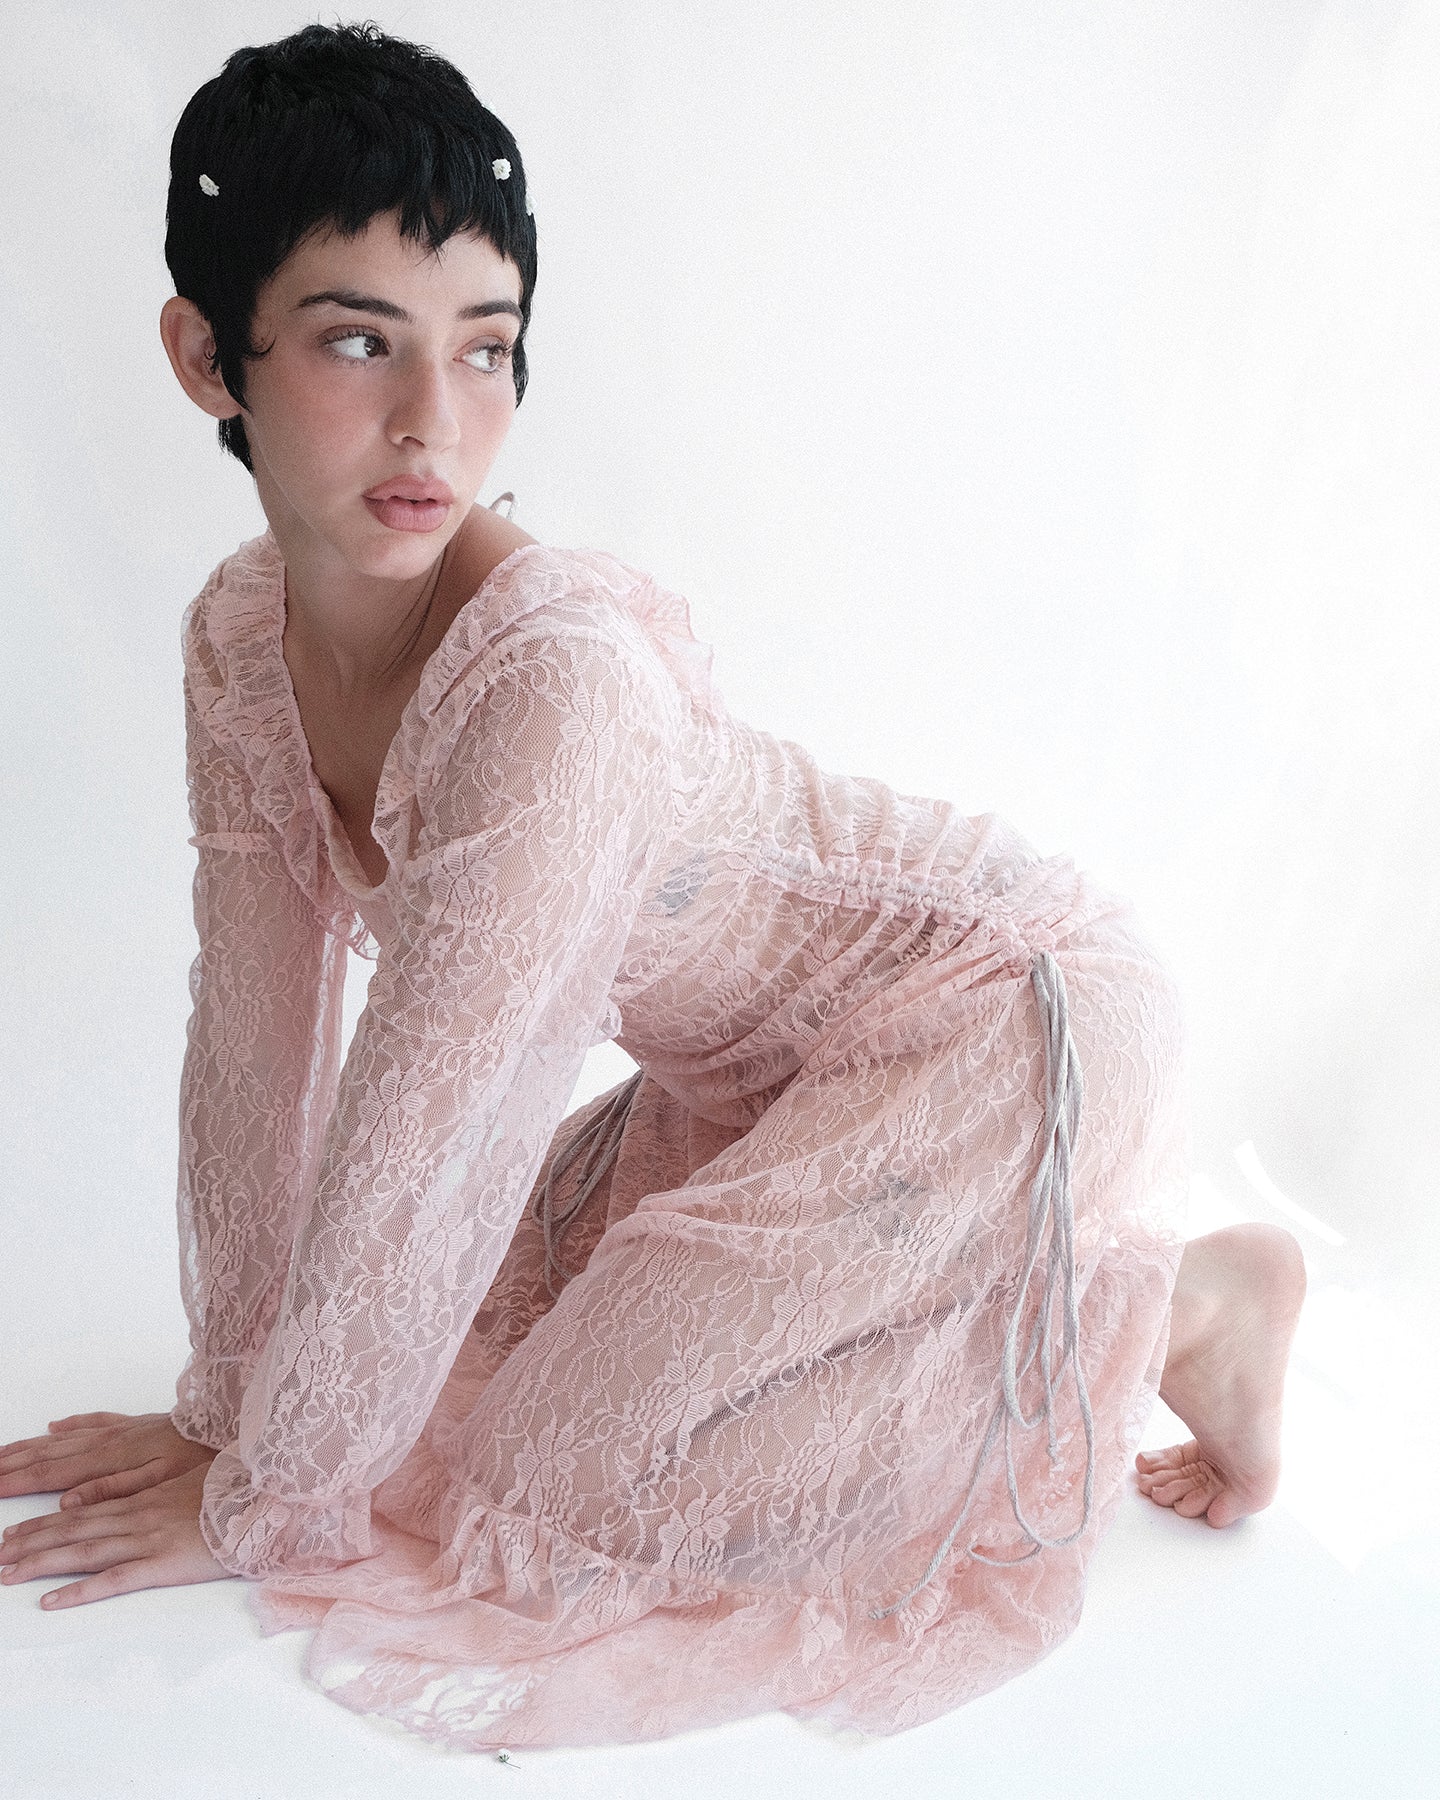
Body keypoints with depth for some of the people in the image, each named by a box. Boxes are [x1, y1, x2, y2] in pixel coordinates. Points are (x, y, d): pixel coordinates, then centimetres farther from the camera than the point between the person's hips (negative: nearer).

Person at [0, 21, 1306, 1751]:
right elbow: (255, 1037, -2)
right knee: (495, 1323, 7)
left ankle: (1182, 1297, 1)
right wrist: (231, 1401, 2)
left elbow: (419, 1143, -28)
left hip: (1006, 1011, -7)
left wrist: (265, 1504, -15)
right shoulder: (239, 635, -8)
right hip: (764, 1069, 8)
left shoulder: (558, 674, -33)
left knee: (576, 1462, -12)